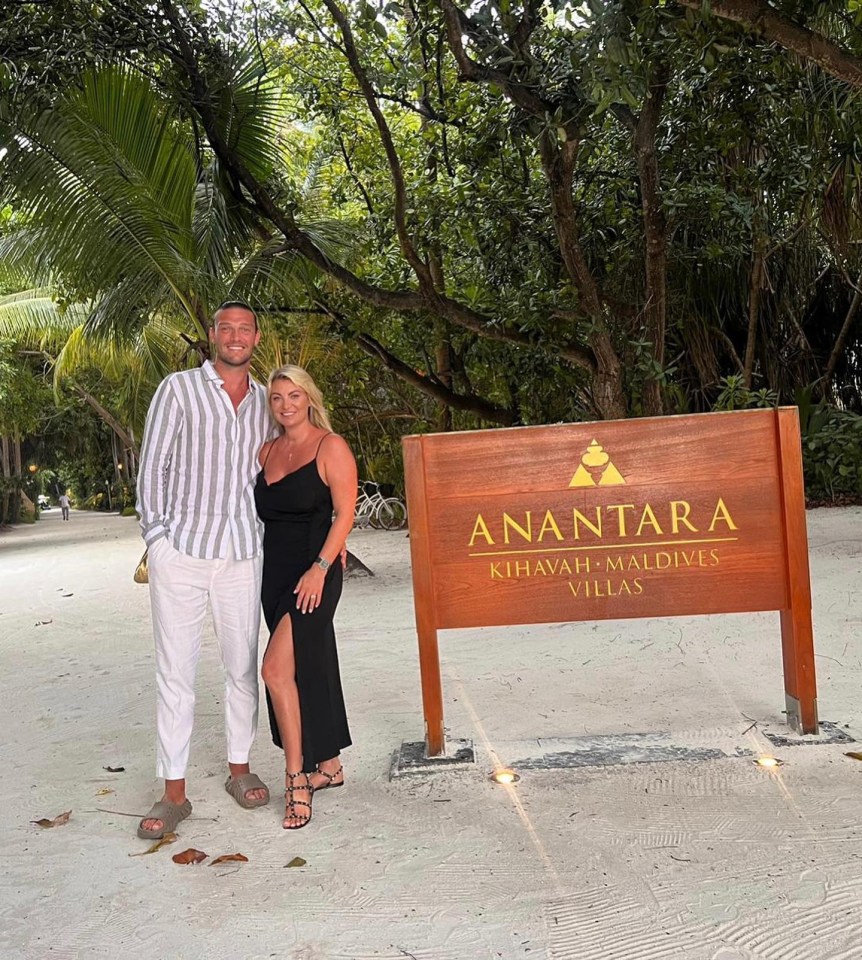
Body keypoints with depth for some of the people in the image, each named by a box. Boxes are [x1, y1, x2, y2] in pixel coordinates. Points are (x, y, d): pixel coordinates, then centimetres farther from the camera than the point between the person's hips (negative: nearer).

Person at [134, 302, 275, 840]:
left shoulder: (267, 402, 12)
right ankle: (174, 792, 12)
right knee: (176, 672, 1)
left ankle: (240, 768, 26)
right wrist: (157, 537, -4)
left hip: (242, 554, 3)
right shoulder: (178, 390, 1)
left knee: (243, 667, 9)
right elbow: (152, 468, 0)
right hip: (180, 552, -3)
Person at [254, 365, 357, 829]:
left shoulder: (330, 447, -6)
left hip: (313, 574, -7)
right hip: (274, 573, 7)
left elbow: (345, 513, -11)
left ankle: (296, 778, -4)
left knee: (277, 668, -16)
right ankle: (328, 765, 26)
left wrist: (320, 568, -19)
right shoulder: (267, 450, 14)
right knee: (308, 668, 13)